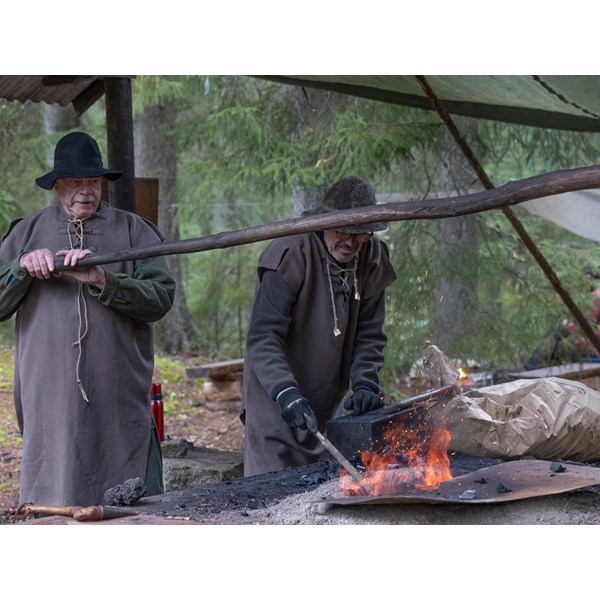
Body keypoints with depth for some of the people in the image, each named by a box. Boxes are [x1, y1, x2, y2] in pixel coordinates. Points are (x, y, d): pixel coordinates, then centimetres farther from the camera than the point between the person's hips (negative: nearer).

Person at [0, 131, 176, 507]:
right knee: (50, 507, 2)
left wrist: (101, 279, -17)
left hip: (119, 403, -1)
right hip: (51, 402, 1)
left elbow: (161, 298, -5)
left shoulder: (134, 230, 8)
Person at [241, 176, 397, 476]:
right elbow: (263, 338, -24)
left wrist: (364, 383, -13)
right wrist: (286, 393, -37)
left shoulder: (372, 260, -1)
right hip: (276, 405, -6)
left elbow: (369, 335, 4)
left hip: (328, 407, 6)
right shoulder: (291, 255, -20)